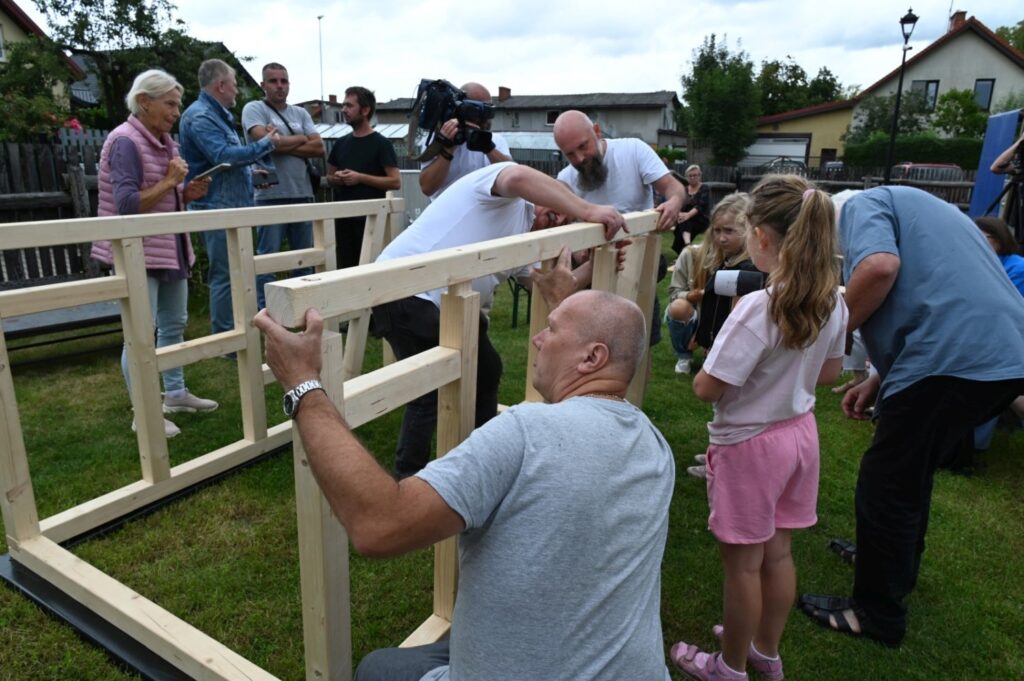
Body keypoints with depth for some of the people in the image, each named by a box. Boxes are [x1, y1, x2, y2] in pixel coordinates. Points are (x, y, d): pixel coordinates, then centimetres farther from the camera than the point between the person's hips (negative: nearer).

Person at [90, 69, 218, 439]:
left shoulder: (165, 141, 11)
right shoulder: (125, 142, -15)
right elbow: (127, 204, -23)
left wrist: (187, 193, 0)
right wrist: (170, 181, -19)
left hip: (171, 249, 9)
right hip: (137, 253, -9)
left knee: (174, 324, 16)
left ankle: (175, 393, 30)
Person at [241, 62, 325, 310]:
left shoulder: (301, 113, 15)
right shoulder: (254, 109, 2)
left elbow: (319, 149, 4)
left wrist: (282, 145, -7)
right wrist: (301, 139, -1)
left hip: (303, 195, 5)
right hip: (271, 197, -5)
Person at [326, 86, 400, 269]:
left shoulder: (381, 143, -4)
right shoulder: (341, 143, 13)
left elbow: (395, 181, -11)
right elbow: (329, 177, 23)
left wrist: (360, 178, -17)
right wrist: (336, 178, -1)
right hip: (344, 217, 6)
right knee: (345, 267, 8)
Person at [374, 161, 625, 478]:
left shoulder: (524, 240, 14)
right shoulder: (508, 199, -11)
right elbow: (518, 177, -36)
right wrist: (588, 211, -32)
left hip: (452, 304, 10)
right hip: (406, 291, -10)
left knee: (487, 370, 18)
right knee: (432, 389, -10)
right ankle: (407, 479, 8)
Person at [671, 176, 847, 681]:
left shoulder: (758, 307, -28)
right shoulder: (832, 298, -5)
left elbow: (706, 388, -24)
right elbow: (830, 372, 9)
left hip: (748, 444, -7)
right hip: (799, 432, 7)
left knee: (742, 563, 11)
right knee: (777, 553, 22)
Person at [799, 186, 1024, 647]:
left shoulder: (861, 205, 3)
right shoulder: (907, 208, 30)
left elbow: (879, 266, -20)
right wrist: (878, 379, 23)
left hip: (955, 361, -10)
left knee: (885, 488, 4)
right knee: (911, 471, 26)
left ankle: (876, 614, 20)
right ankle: (897, 565, 45)